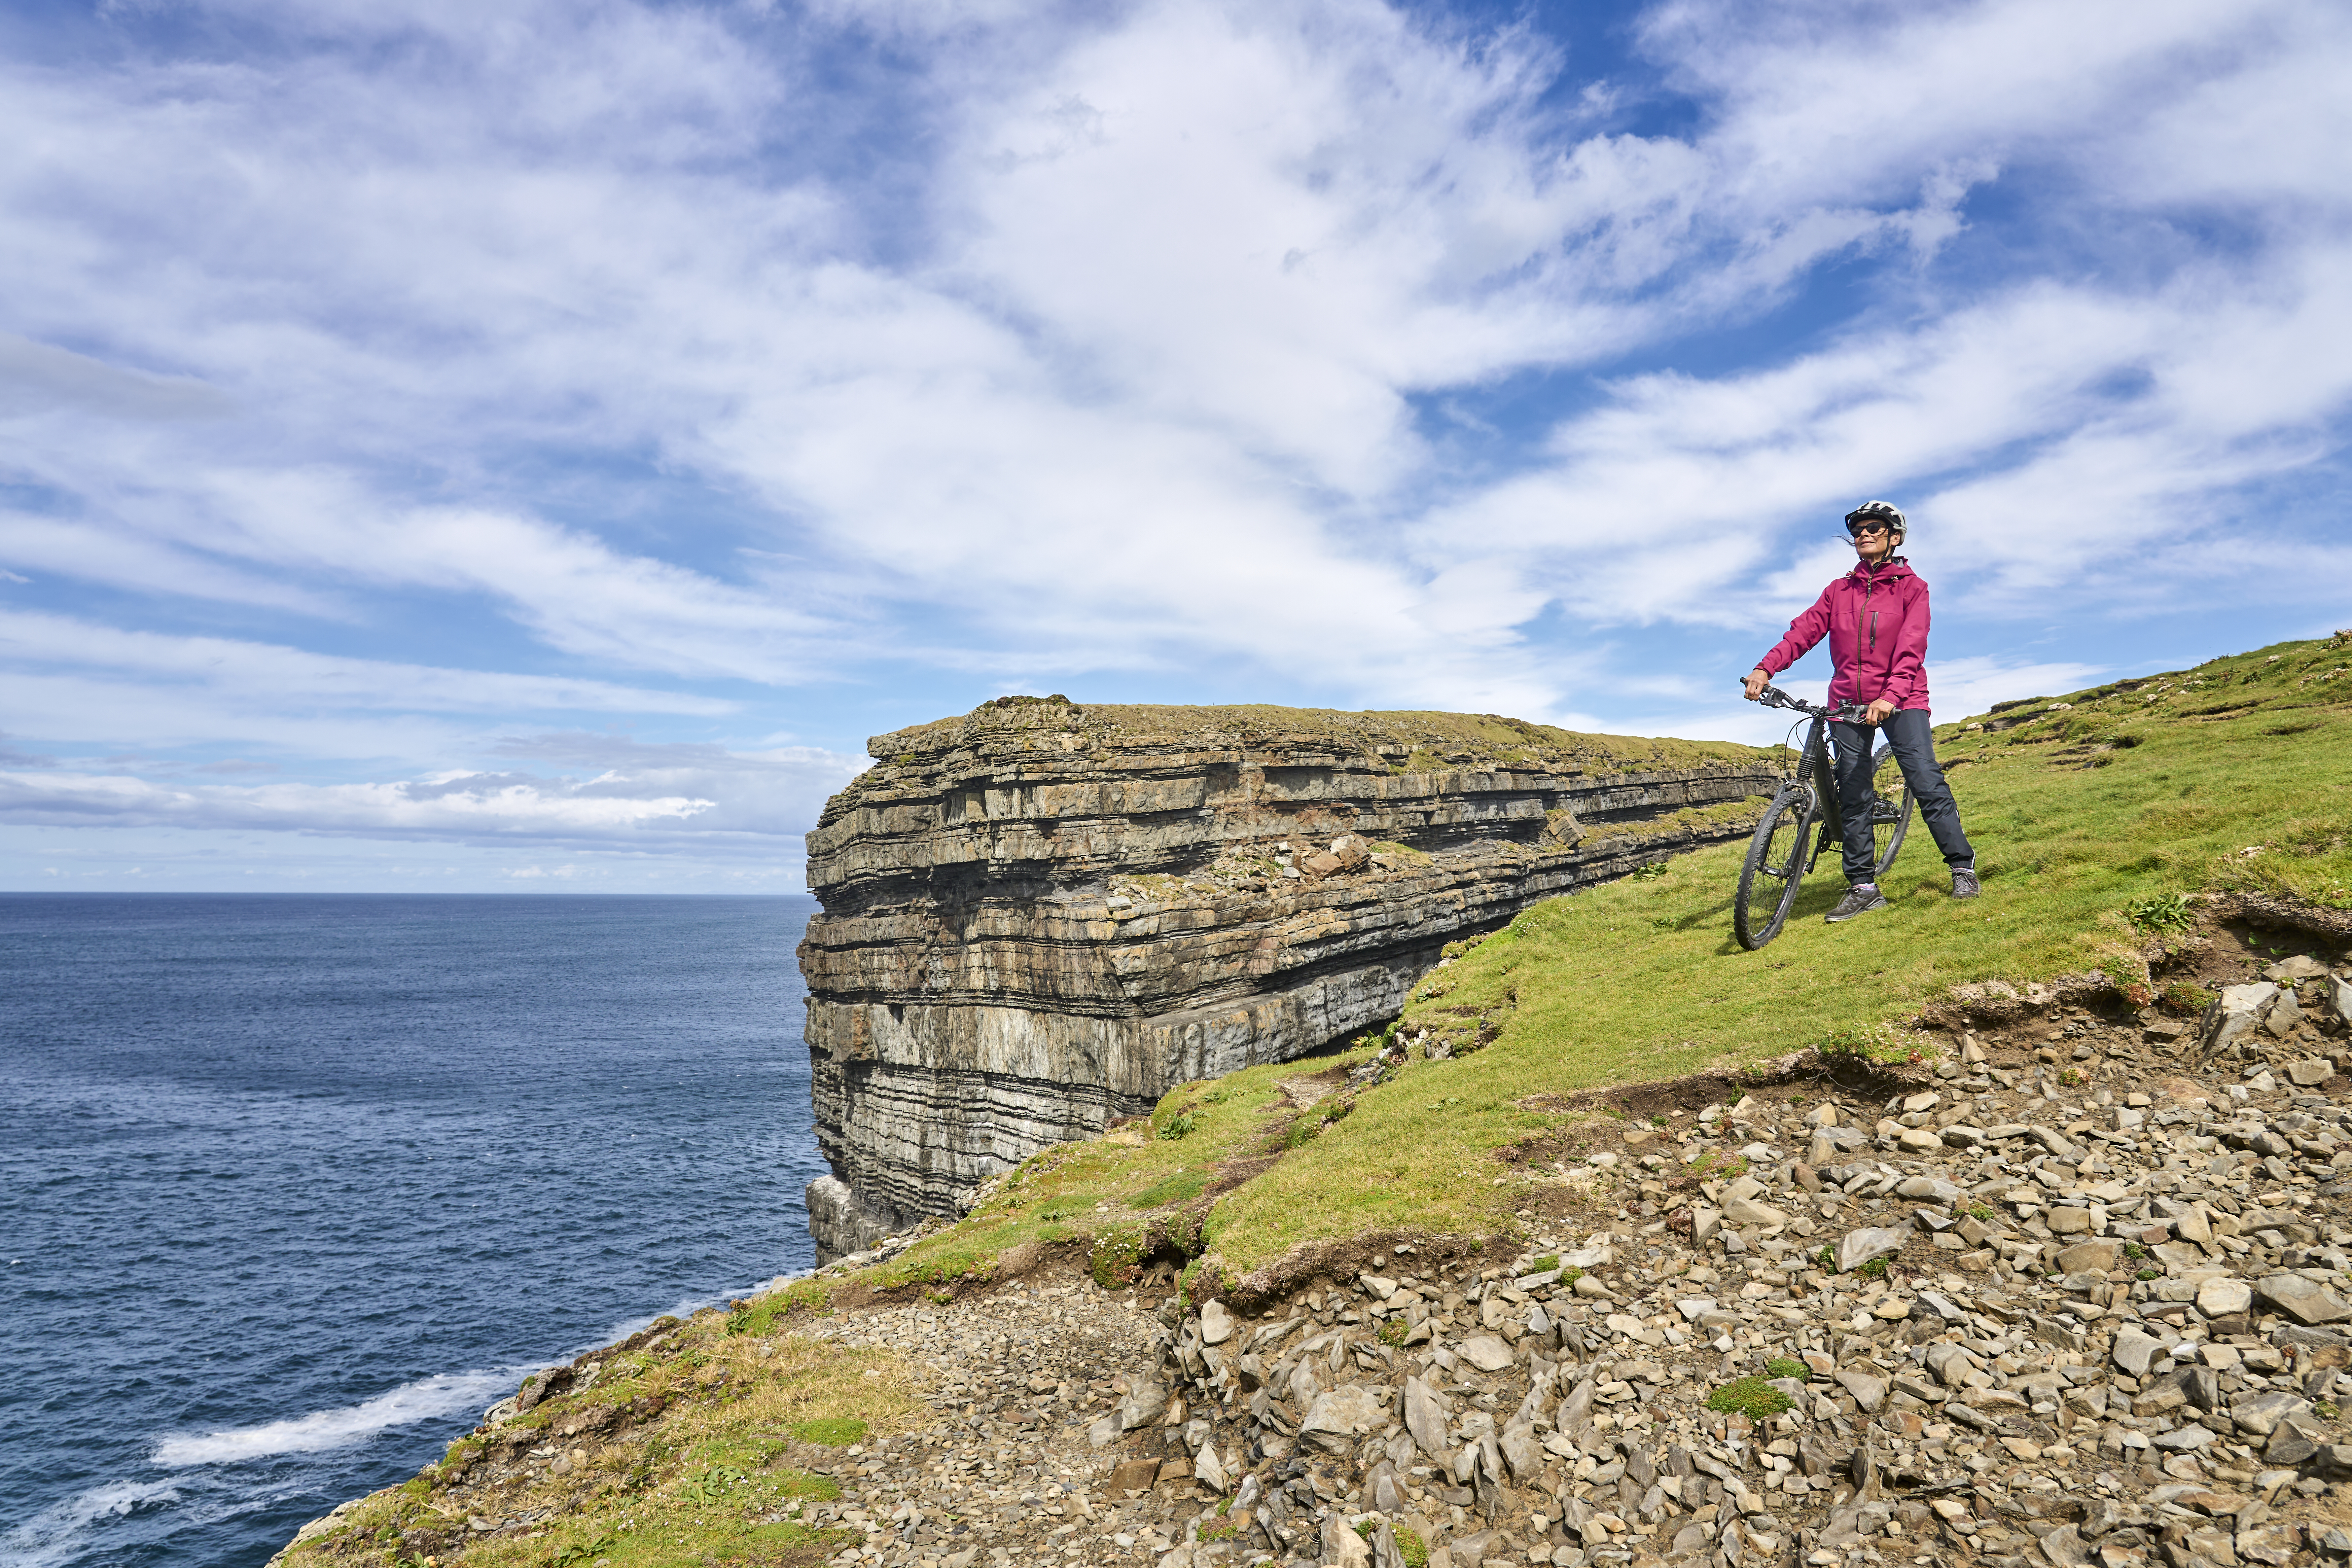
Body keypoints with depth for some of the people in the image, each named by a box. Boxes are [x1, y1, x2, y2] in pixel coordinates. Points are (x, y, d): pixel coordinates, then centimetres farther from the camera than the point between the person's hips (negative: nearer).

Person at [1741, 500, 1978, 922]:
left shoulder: (1912, 587, 2)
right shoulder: (1840, 591, 13)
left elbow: (1911, 648, -11)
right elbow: (1804, 631, -1)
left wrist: (1890, 697, -27)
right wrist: (1765, 668, -18)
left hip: (1900, 701, -3)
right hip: (1848, 702, 3)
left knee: (1927, 784, -13)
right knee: (1852, 797, 2)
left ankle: (1963, 868, 2)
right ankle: (1864, 888, 8)